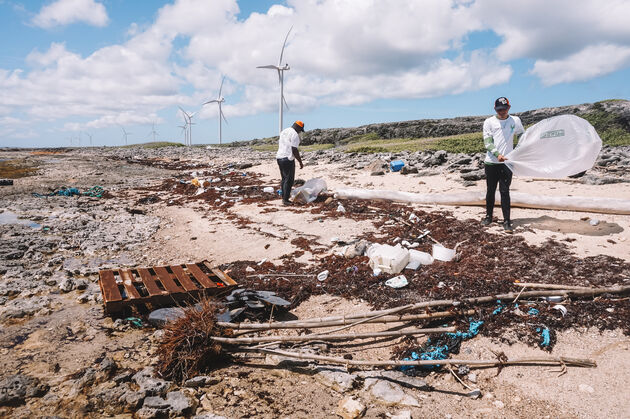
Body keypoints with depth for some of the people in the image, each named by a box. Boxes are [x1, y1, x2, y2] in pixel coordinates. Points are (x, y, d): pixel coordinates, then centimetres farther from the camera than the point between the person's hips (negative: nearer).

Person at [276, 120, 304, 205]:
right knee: (289, 179, -4)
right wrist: (300, 162, -12)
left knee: (284, 178, 17)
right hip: (288, 159, -9)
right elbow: (294, 150, -17)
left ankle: (284, 196, 22)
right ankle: (285, 199, -3)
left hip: (279, 157, 9)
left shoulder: (283, 131, 16)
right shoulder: (294, 134, -12)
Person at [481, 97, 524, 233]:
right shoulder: (489, 122, 2)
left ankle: (507, 221, -1)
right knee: (490, 190, 9)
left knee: (505, 191, -4)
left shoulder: (515, 120, 8)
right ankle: (488, 216, 25)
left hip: (507, 162, 0)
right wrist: (497, 154, -21)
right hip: (491, 162, 0)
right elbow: (487, 142, -6)